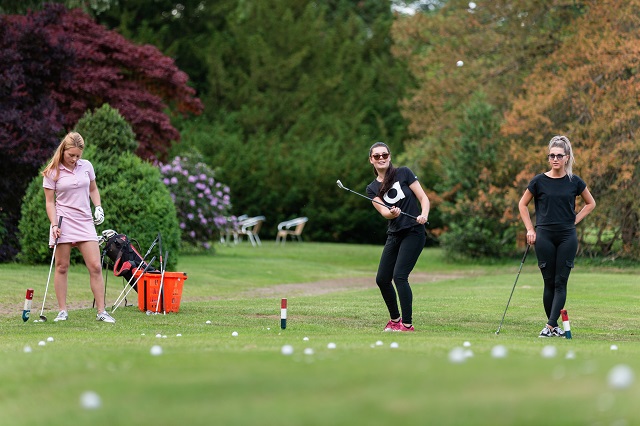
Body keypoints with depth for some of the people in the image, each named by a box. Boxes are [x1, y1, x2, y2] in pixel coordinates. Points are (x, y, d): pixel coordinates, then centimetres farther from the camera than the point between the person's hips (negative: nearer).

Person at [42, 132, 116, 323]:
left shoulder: (86, 166, 6)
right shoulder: (52, 172, -3)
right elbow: (50, 201, -2)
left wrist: (98, 207, 5)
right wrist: (54, 224, -12)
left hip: (85, 222, 3)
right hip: (63, 223, -3)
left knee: (95, 267, -5)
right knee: (62, 267, 1)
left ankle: (101, 312, -2)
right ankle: (62, 311, 8)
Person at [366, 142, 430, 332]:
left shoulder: (404, 173, -1)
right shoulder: (372, 189, 7)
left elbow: (423, 197, -2)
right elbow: (384, 212, -8)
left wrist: (424, 214, -22)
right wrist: (392, 213, -31)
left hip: (414, 232, -5)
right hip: (394, 235, 5)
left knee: (399, 276, -17)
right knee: (382, 279, 4)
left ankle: (407, 324, -13)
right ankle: (395, 319, 24)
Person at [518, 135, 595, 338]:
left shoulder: (575, 181, 2)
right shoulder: (539, 181, -1)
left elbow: (590, 203, 16)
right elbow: (522, 204, 11)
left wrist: (575, 220, 5)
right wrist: (530, 229, 4)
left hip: (567, 237, 1)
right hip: (545, 237, -1)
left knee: (561, 283, -5)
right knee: (549, 283, 2)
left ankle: (550, 326, -7)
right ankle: (554, 326, 12)